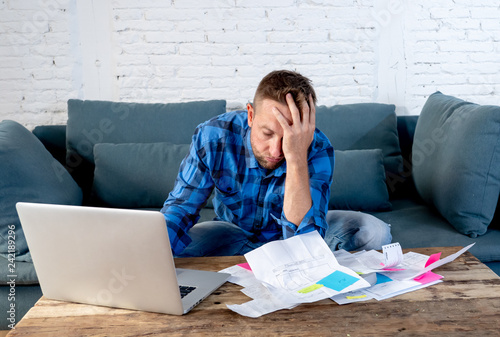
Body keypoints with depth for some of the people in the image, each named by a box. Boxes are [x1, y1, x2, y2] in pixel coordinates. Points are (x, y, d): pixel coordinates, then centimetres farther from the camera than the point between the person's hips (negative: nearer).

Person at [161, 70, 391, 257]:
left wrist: (296, 158, -50)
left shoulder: (317, 149, -30)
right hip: (235, 233, 2)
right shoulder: (211, 136, -27)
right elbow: (180, 208, -19)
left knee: (375, 232, -23)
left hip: (291, 231, -1)